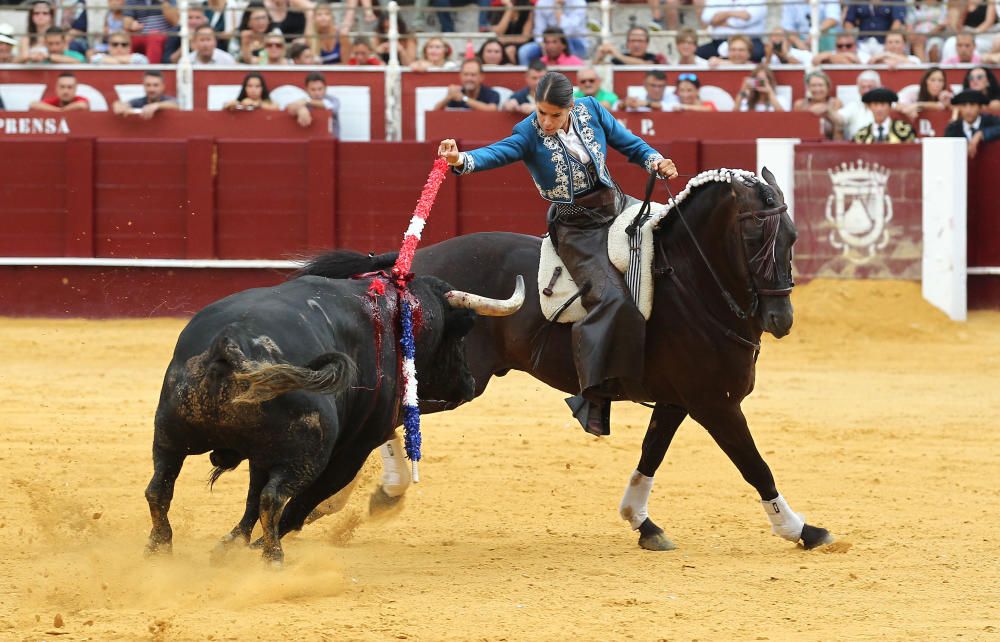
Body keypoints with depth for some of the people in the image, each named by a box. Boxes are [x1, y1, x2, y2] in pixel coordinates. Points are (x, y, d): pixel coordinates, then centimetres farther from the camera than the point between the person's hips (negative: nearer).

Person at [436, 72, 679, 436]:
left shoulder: (592, 112, -1)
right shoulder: (529, 134, -12)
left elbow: (631, 145, 10)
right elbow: (497, 153, -30)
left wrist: (656, 162, -9)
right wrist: (461, 160, -50)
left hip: (617, 208, 6)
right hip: (576, 228, -6)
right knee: (610, 298, -24)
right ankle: (594, 400, -26)